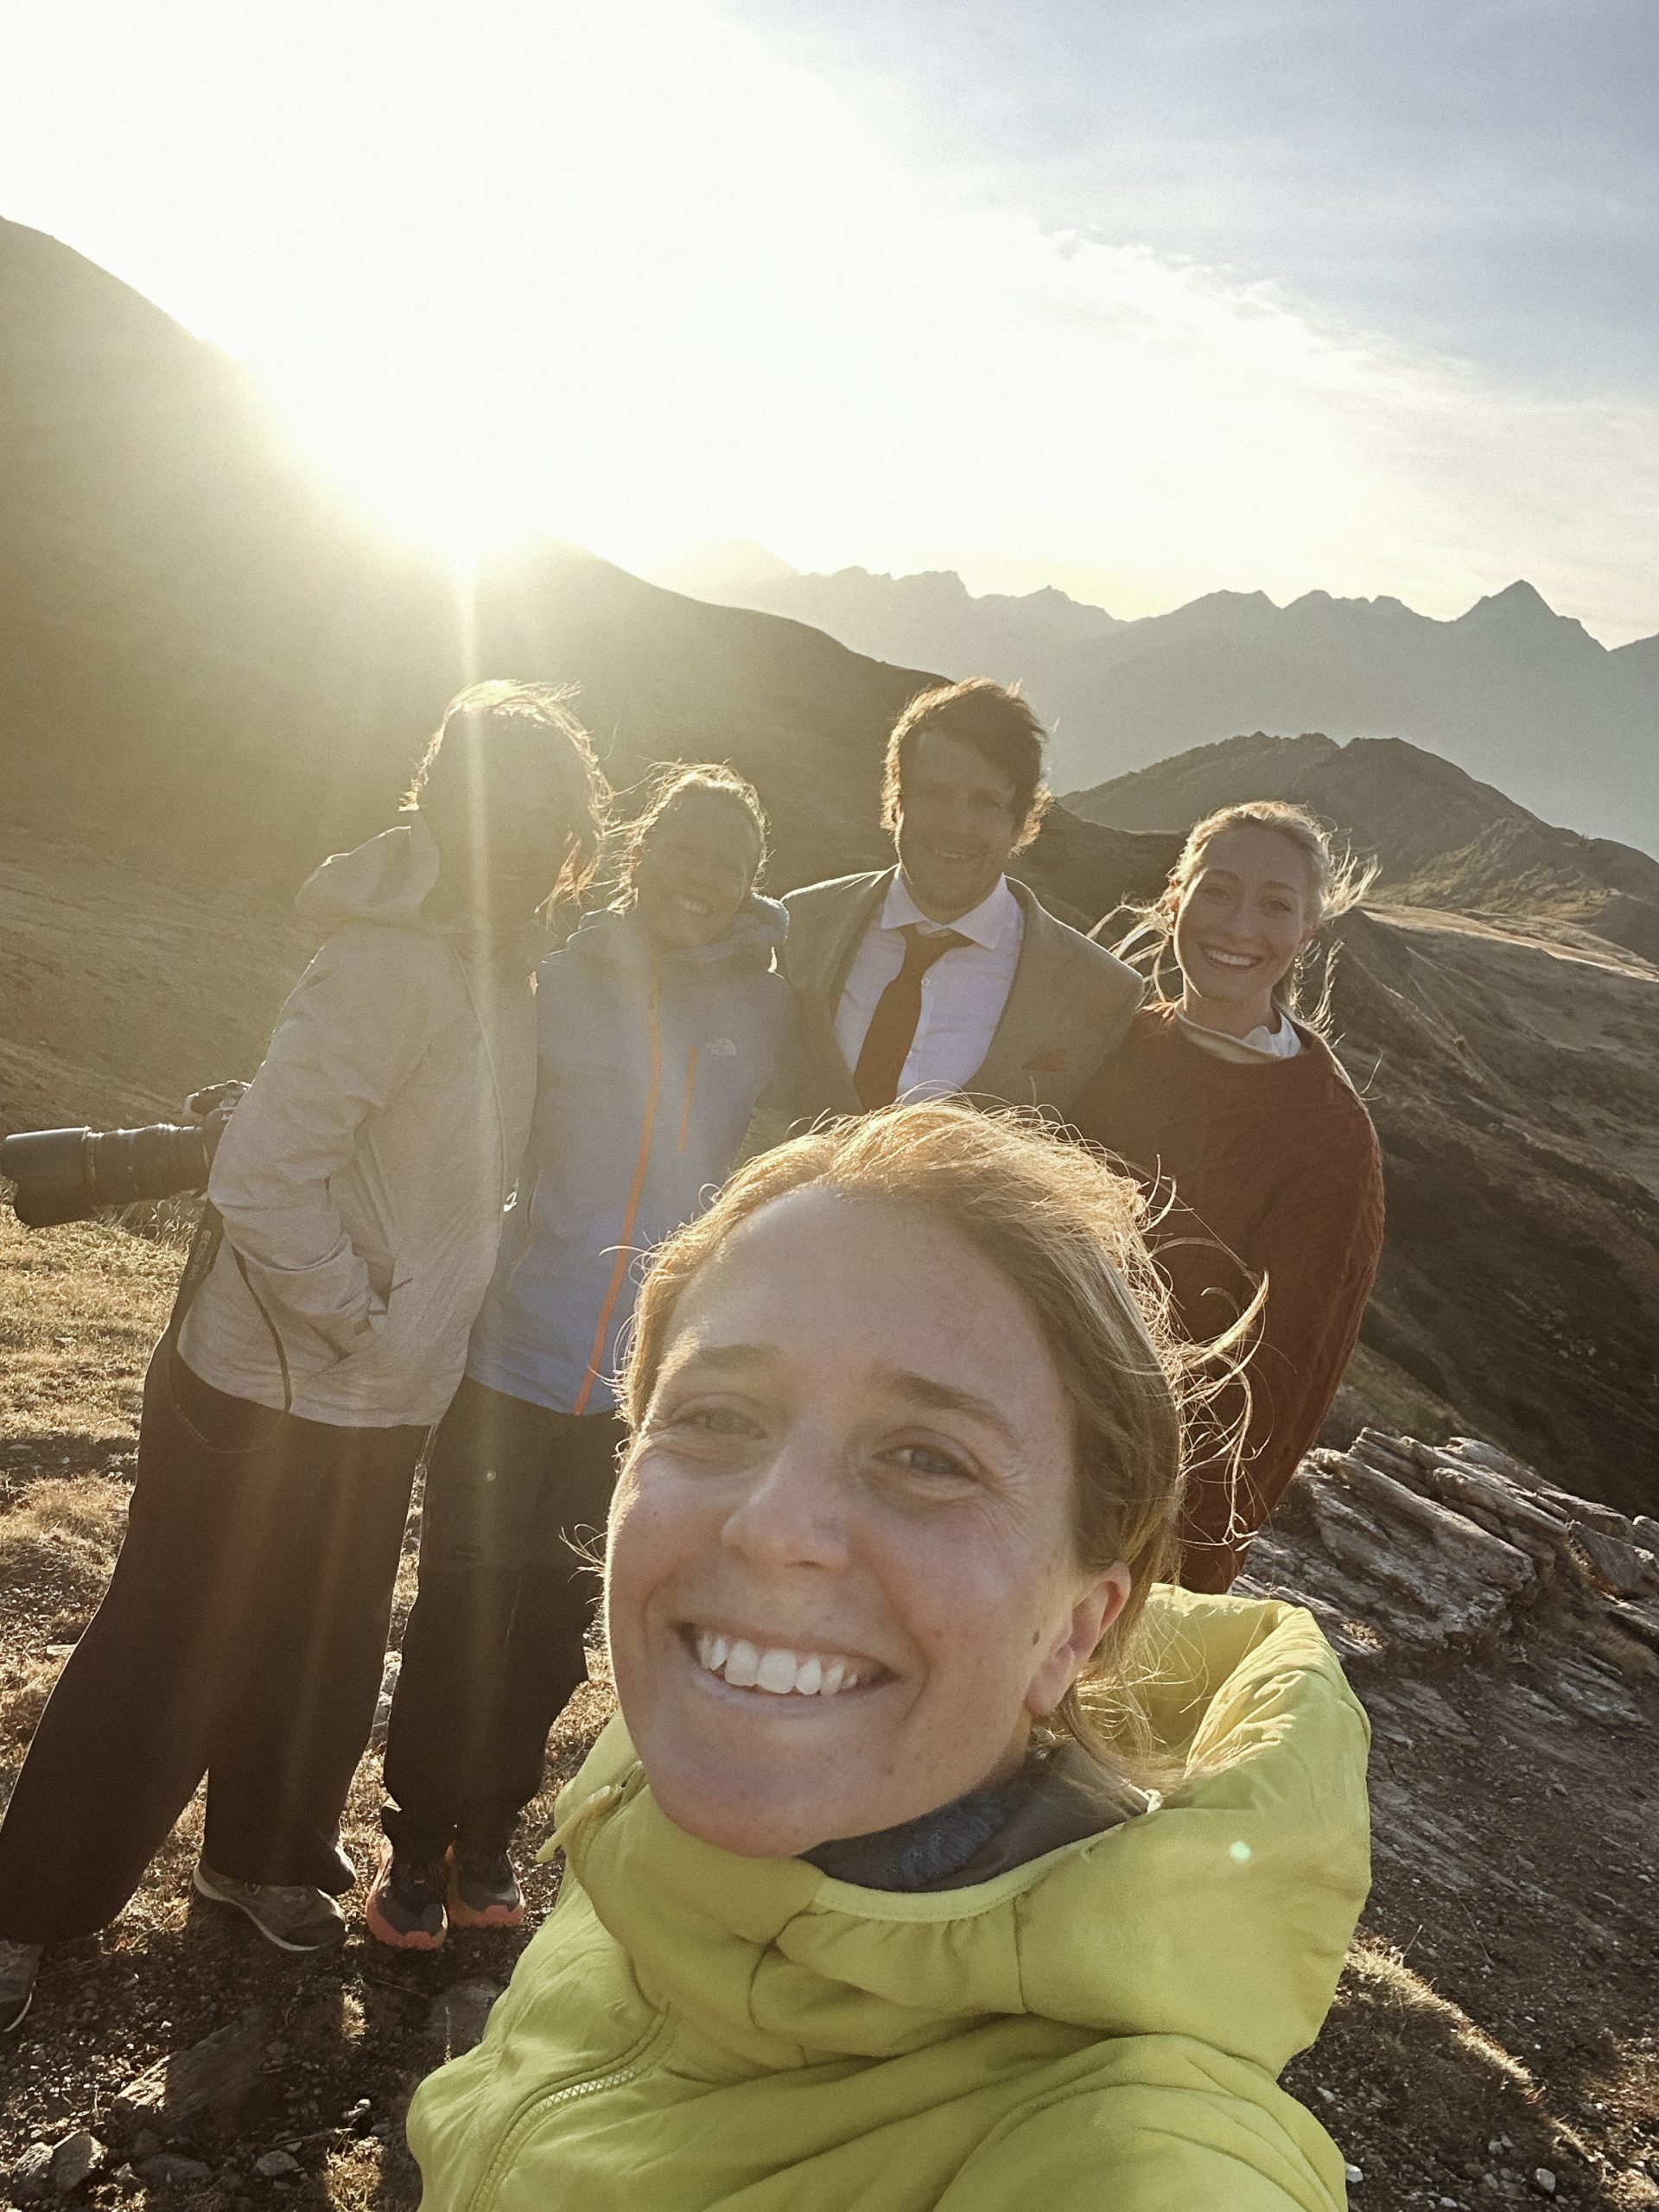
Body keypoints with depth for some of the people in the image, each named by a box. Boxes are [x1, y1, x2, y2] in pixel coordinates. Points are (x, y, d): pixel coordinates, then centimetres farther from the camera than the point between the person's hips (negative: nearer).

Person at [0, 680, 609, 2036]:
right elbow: (261, 1178, -29)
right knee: (166, 1657, 8)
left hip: (381, 1407, 8)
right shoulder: (395, 961, -25)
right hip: (269, 1397, -8)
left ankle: (265, 1854, 46)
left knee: (323, 1654, 23)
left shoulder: (498, 959, 3)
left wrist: (412, 1331, 9)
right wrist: (361, 1322, -19)